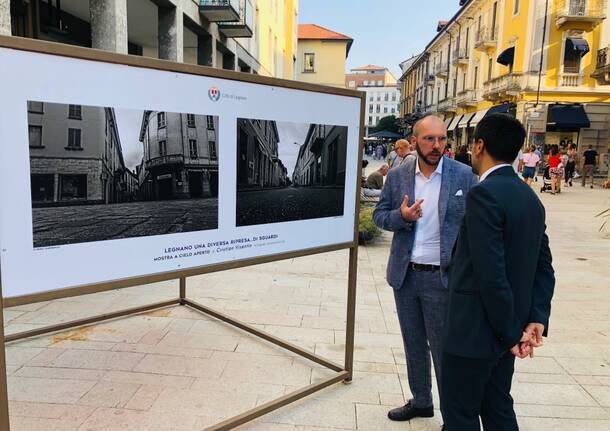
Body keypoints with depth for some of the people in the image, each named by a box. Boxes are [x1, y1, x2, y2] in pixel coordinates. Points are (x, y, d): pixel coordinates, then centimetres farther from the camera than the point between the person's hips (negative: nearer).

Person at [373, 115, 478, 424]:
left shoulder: (464, 176, -8)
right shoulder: (398, 175, 1)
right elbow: (379, 215, 6)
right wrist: (401, 216, -16)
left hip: (443, 277, -4)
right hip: (404, 274, 4)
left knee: (444, 350, 6)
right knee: (413, 345, 19)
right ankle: (420, 402, 38)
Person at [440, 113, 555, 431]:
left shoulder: (484, 194, -20)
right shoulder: (530, 198, 9)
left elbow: (491, 273, -24)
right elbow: (544, 267, 8)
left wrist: (510, 332, -14)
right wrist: (536, 320, 0)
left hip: (476, 329, -9)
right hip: (504, 330, 9)